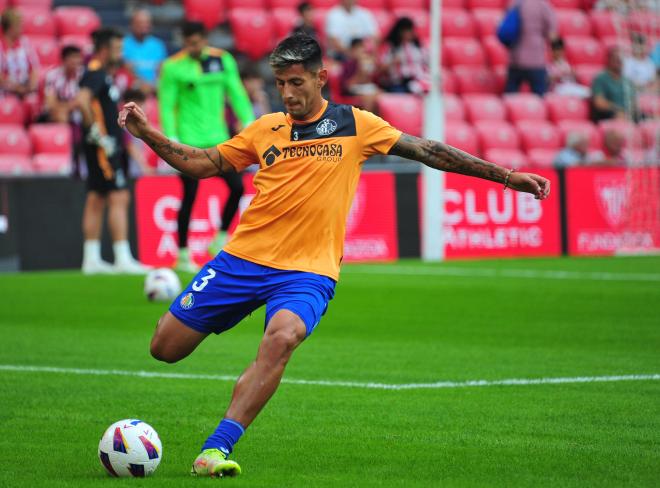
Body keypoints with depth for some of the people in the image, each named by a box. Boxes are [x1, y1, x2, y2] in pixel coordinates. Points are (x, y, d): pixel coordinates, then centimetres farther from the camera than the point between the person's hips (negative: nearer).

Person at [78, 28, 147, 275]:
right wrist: (96, 132, -25)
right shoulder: (96, 74, -15)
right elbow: (82, 100, -30)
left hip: (107, 146, 10)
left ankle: (91, 259, 14)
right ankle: (123, 259, -12)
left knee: (96, 200, 11)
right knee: (119, 198, -10)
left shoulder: (102, 74, 15)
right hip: (103, 147, -10)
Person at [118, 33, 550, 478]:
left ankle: (216, 450, -32)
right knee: (166, 347, 0)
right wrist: (146, 132, 3)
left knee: (281, 339, -34)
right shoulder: (266, 129, 8)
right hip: (243, 258, 3)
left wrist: (507, 176, 3)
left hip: (308, 271, -3)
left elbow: (429, 152, 5)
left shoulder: (355, 125, 3)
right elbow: (201, 163, 15)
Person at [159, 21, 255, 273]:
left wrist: (249, 123, 3)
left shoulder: (223, 60, 4)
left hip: (217, 137, 4)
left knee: (237, 186, -2)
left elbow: (236, 94, 10)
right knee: (190, 196, -3)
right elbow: (166, 105, -6)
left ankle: (221, 240, 15)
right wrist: (172, 139, -13)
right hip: (190, 141, -4)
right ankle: (183, 255, 7)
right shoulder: (173, 67, -7)